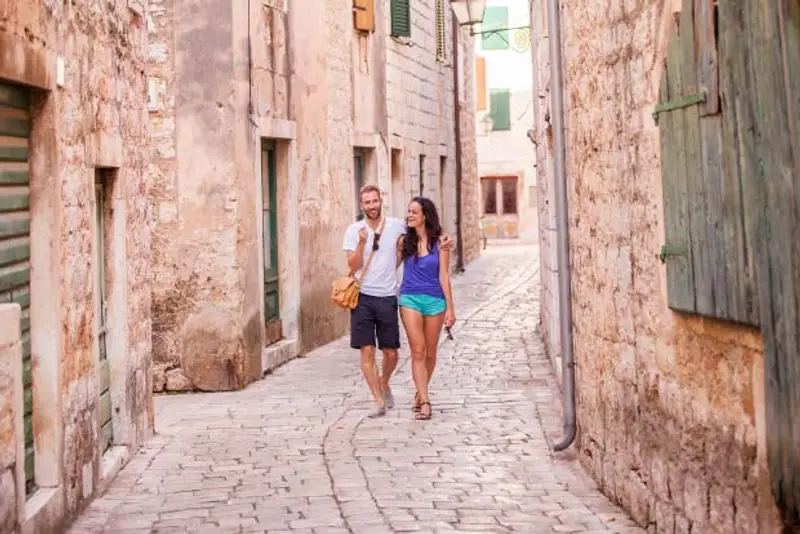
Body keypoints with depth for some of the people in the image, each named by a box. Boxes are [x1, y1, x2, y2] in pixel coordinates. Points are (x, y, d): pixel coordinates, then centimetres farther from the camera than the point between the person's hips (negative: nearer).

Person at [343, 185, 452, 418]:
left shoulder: (396, 225, 1)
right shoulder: (354, 230, -1)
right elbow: (353, 266, -6)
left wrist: (443, 239, 1)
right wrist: (362, 242, -22)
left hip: (387, 297, 1)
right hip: (363, 297, -1)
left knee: (391, 353, 7)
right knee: (367, 352, -5)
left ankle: (384, 384, 38)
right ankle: (379, 401, 2)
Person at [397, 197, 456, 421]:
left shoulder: (439, 243, -1)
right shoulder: (404, 241, 5)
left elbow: (444, 276, -1)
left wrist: (450, 308, -2)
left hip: (434, 300, 0)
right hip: (410, 299, 0)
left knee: (430, 353, 9)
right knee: (418, 351, -9)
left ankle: (420, 394, 29)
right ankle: (424, 401, -11)